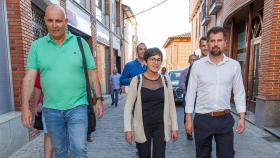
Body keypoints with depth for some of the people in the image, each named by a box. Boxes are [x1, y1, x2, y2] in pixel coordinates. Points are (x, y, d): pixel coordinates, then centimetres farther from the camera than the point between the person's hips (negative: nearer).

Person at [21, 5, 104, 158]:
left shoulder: (80, 43, -1)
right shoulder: (36, 45, 2)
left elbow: (92, 73, 0)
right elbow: (29, 77, -2)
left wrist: (99, 99, -3)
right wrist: (25, 106, -10)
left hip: (77, 107, -2)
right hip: (51, 110, 2)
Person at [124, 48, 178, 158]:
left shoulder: (166, 81, 0)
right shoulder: (136, 80, -7)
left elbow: (171, 106, 5)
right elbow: (128, 106, -6)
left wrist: (174, 128, 3)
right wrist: (128, 129, -10)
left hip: (161, 127, 1)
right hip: (142, 127, -1)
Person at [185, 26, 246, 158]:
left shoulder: (234, 65, 0)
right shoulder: (197, 65, -5)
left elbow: (239, 93, 5)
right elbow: (190, 93, -3)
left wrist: (242, 117, 0)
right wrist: (188, 119, -4)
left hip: (225, 119, 1)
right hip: (202, 119, 0)